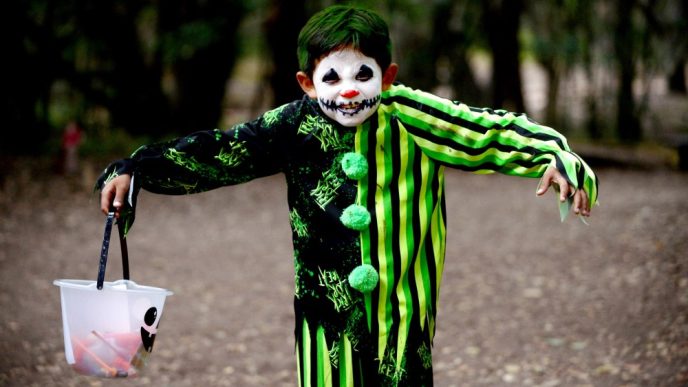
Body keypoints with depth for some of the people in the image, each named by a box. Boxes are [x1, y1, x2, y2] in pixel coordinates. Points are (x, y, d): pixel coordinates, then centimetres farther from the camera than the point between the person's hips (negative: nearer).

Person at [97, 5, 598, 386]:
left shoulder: (411, 119, -8)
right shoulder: (294, 128, -4)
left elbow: (490, 132, -10)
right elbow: (218, 152, -1)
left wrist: (558, 158, -25)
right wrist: (133, 169, -7)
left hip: (403, 315, -1)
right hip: (330, 316, 1)